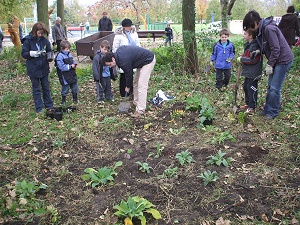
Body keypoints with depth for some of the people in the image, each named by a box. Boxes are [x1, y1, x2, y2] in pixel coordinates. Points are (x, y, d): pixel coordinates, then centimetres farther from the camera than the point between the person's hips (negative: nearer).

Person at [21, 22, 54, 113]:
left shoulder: (44, 40, 0)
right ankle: (39, 108, 13)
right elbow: (23, 54, -7)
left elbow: (50, 51, 8)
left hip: (44, 68, 3)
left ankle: (49, 105, 25)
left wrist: (49, 55, -14)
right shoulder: (28, 40, -9)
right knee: (36, 88, 6)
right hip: (33, 69, -3)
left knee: (46, 87, 14)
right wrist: (33, 53, -25)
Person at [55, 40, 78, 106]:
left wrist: (75, 64, -4)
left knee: (75, 88, 18)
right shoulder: (60, 56, -17)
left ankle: (75, 99, 35)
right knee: (65, 89, 5)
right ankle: (63, 101, 21)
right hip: (65, 76, -7)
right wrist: (70, 66, -21)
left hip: (72, 74, 7)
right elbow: (62, 67, -22)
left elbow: (73, 61, 19)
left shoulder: (69, 54, 6)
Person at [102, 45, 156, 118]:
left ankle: (140, 110, -12)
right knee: (136, 83, 15)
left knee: (142, 86, -14)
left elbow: (129, 74, -14)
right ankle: (136, 103, 24)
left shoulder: (123, 61, -28)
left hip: (148, 60, -10)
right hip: (142, 60, 10)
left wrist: (128, 87, 5)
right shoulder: (118, 52, -2)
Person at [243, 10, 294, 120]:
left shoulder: (269, 29, -23)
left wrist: (269, 65, -18)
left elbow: (276, 49, -23)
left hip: (283, 59, -10)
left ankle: (272, 112, 7)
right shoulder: (262, 29, 6)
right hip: (276, 60, 10)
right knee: (270, 86, 14)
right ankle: (267, 110, 23)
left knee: (274, 88, -5)